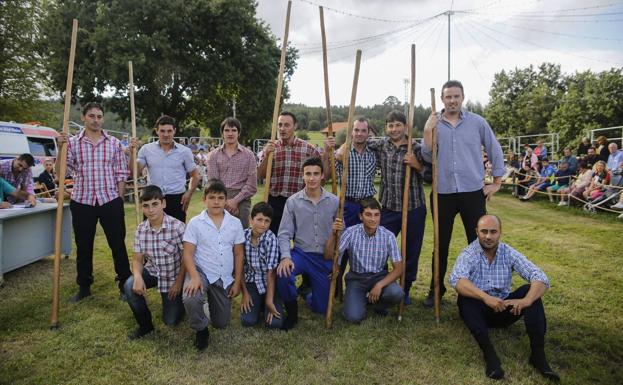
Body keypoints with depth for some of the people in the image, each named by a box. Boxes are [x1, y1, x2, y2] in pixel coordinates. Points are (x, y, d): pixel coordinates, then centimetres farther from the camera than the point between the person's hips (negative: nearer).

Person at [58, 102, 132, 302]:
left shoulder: (114, 143, 4)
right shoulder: (72, 142, 4)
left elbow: (121, 173, 6)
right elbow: (61, 172, 0)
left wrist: (120, 199, 2)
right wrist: (61, 148, -11)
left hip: (110, 202, -1)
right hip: (82, 202, 1)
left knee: (118, 244, 4)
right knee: (83, 247, 11)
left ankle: (125, 285, 16)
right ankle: (84, 287, 26)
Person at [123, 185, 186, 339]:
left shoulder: (177, 226, -24)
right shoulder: (140, 229, -9)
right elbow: (137, 259, -6)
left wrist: (179, 282, -15)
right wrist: (138, 276, -27)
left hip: (173, 275, -3)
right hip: (152, 271, 4)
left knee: (171, 321, -2)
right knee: (130, 286, -26)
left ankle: (178, 299, 33)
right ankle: (145, 325, -2)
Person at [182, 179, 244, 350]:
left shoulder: (235, 223, -1)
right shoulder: (195, 223, -7)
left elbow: (239, 254, 4)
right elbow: (188, 253, -9)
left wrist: (237, 282, 1)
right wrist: (194, 277, -25)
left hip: (225, 278, 3)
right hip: (201, 272, -2)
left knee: (221, 323, 9)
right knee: (190, 299, -35)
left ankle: (212, 299, 42)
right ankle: (201, 330, -2)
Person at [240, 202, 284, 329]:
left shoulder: (271, 239, -18)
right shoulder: (243, 236, -10)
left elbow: (271, 272, -20)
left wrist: (269, 301, -21)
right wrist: (244, 293, -2)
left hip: (269, 282, -2)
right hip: (251, 282, 2)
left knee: (275, 322, -15)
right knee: (248, 321, -14)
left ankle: (264, 303, 17)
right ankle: (257, 304, 18)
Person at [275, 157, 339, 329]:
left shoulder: (334, 202, -4)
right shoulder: (293, 201, -6)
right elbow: (284, 234, -6)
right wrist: (286, 257, -23)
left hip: (325, 258, 1)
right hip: (301, 253, -1)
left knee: (321, 308, 8)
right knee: (283, 273, -35)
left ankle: (308, 294, 46)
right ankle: (291, 309, -4)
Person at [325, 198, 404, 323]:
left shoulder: (388, 236, -13)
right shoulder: (351, 232, -14)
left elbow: (398, 268, -11)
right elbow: (329, 256, -18)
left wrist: (380, 285, -24)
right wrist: (333, 234, -34)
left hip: (379, 276, 1)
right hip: (356, 278, -1)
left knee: (397, 294, -30)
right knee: (354, 317, -22)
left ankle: (378, 303, 6)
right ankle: (361, 298, 14)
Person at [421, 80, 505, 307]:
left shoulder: (477, 122, 3)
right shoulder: (433, 124, 5)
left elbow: (495, 152, 8)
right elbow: (428, 157, -4)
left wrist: (496, 183, 7)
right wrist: (427, 132, -15)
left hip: (473, 192, 0)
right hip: (442, 193, 1)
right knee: (441, 244, 9)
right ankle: (436, 289, 23)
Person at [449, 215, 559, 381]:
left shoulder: (510, 253, -3)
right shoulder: (468, 254, -10)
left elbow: (541, 278, -15)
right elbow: (456, 280, -30)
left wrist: (526, 301, -35)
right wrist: (485, 297, -44)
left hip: (505, 309, 2)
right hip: (479, 309, -2)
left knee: (530, 290, -21)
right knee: (464, 297, -32)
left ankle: (538, 354, -26)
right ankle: (489, 354, -41)